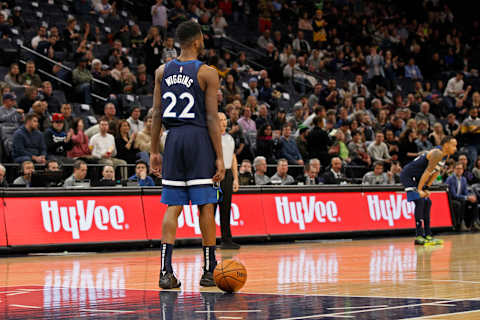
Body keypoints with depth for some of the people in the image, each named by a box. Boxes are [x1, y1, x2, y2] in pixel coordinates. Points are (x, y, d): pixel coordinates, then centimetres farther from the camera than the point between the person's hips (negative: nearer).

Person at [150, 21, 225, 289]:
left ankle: (166, 271, -4)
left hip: (173, 138, 4)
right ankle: (209, 271, 9)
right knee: (206, 205, 3)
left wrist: (155, 150, 13)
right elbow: (212, 117, -9)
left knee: (173, 207, 5)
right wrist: (219, 157, -7)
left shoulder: (163, 72, 8)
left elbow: (157, 114, 7)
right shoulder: (207, 73, -6)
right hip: (199, 139, -4)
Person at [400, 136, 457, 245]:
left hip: (416, 178, 11)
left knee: (427, 203, 11)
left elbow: (436, 173, 14)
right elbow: (427, 172, -26)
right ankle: (419, 236, -19)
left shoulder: (446, 155, 8)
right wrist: (419, 190, -26)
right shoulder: (437, 153, -24)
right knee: (419, 202, -18)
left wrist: (426, 188, 9)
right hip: (408, 176, -11)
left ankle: (428, 235, 15)